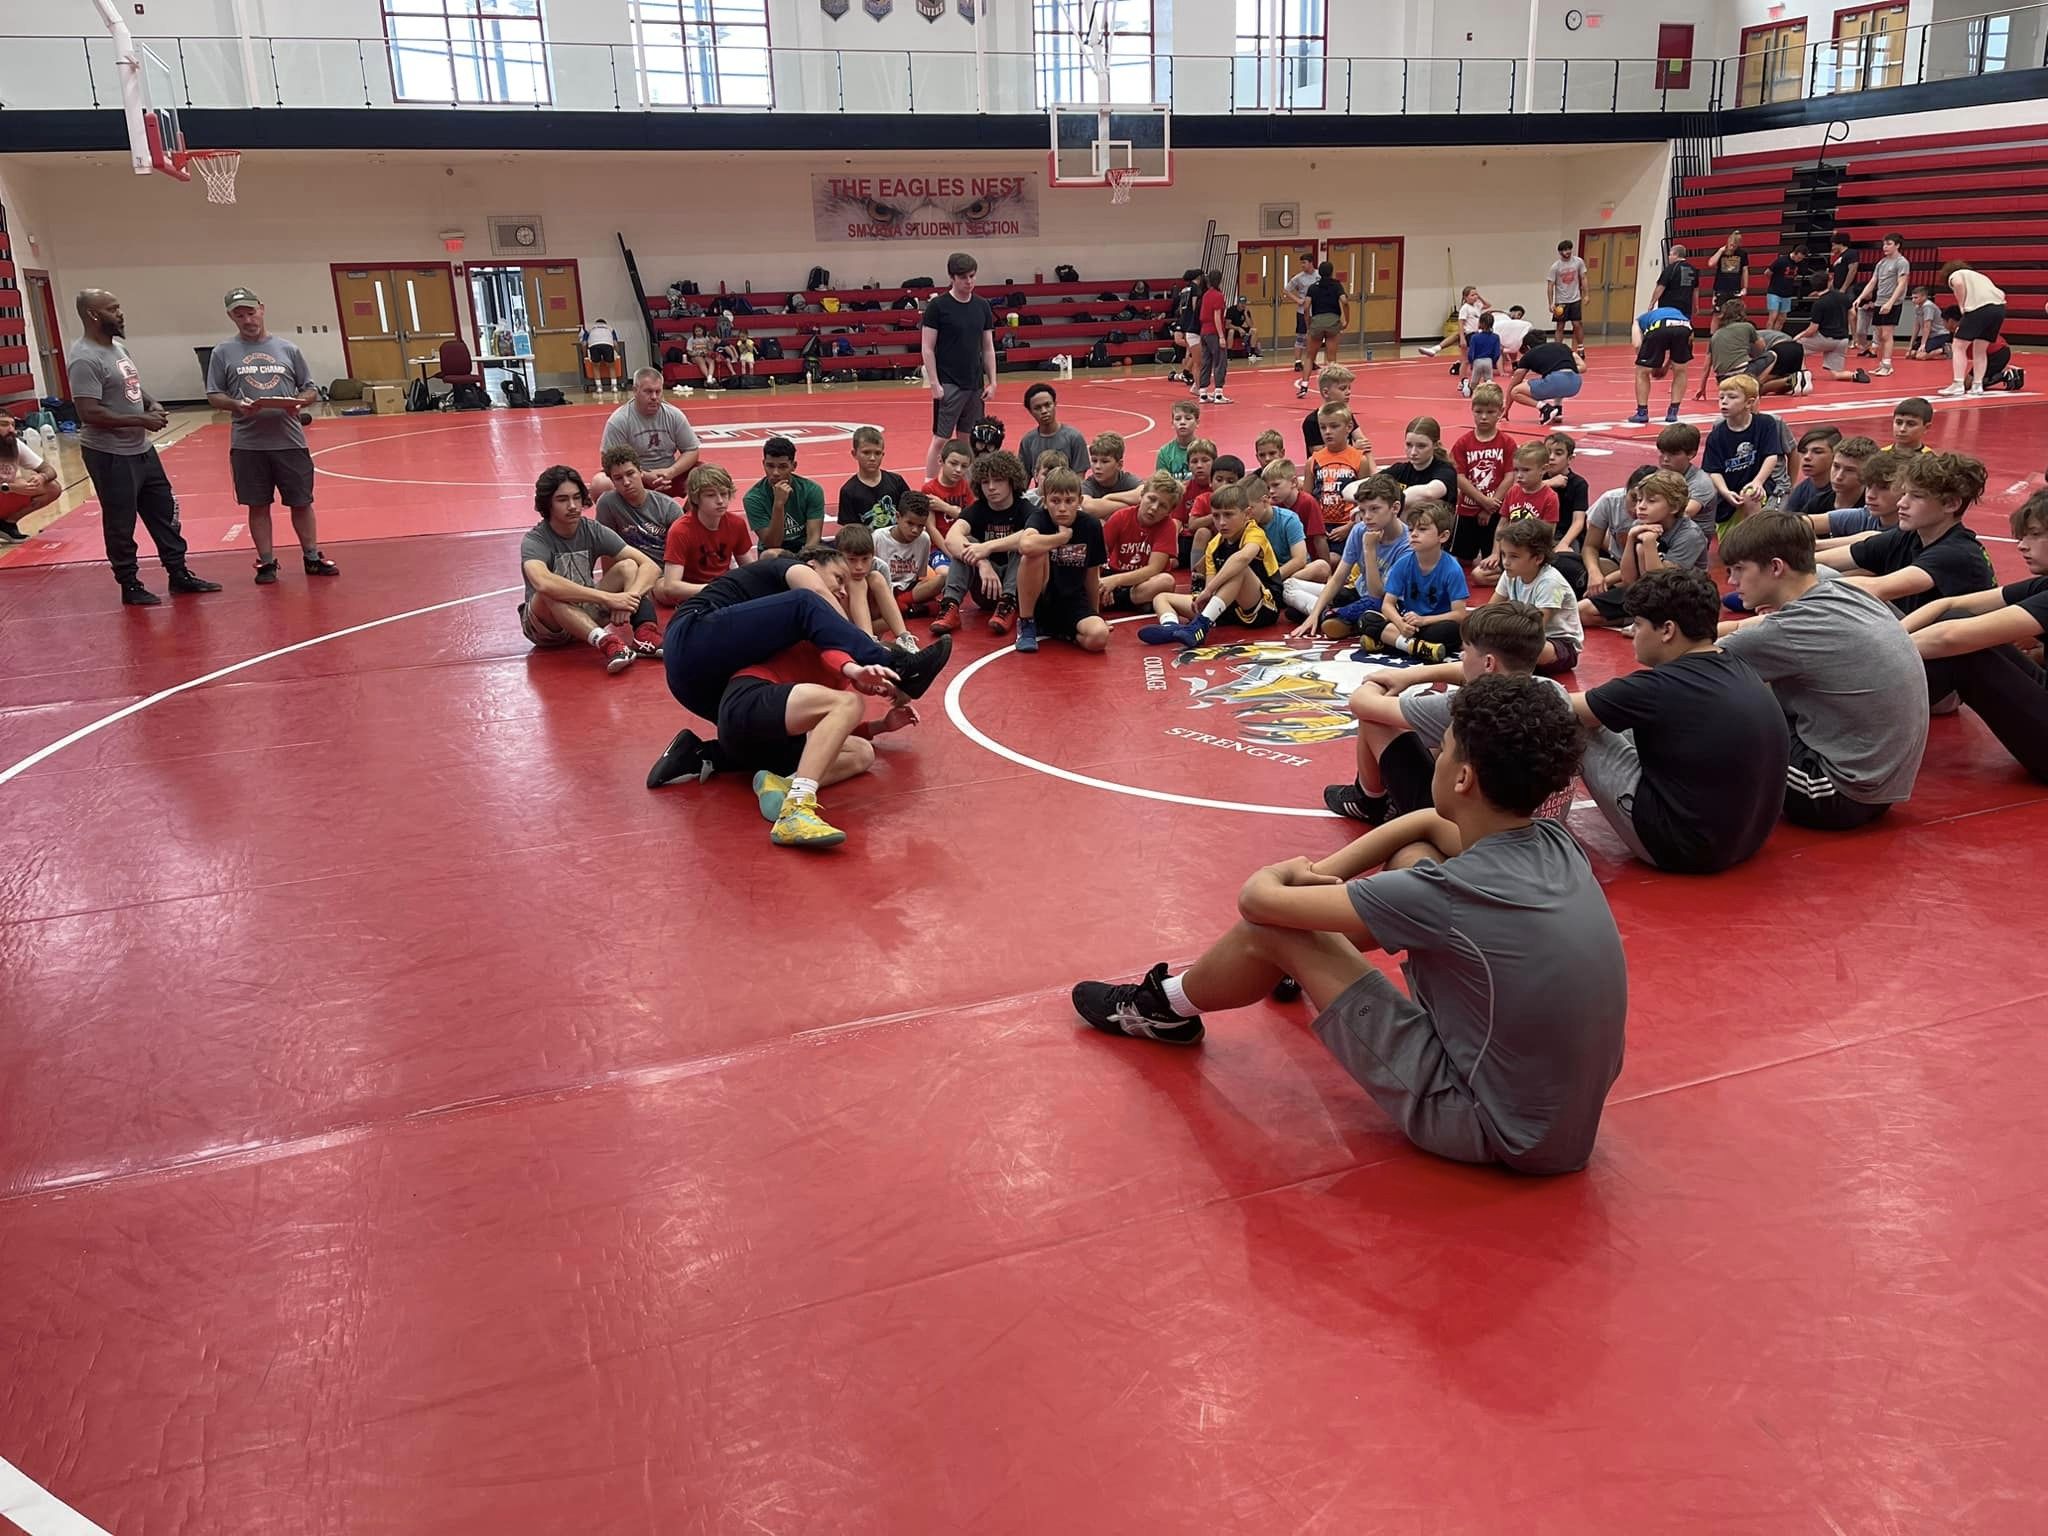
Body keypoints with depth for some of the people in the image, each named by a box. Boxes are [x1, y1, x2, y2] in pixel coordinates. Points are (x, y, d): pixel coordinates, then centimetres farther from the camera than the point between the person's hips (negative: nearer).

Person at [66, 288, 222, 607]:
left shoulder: (119, 346, 9)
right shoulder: (85, 359, -20)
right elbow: (89, 414, -25)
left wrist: (153, 404, 3)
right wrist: (141, 420, -20)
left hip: (142, 449, 9)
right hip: (110, 456, -9)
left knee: (165, 512, 14)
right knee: (121, 524, 2)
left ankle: (179, 574, 23)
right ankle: (130, 586, 13)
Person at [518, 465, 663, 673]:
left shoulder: (593, 531, -6)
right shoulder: (534, 541, -18)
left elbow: (651, 567, -14)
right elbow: (543, 583, -42)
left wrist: (631, 596, -35)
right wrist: (608, 597, -44)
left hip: (587, 613, 4)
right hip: (546, 625, -4)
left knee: (628, 567, -15)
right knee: (550, 592, -36)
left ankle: (644, 635, -36)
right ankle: (605, 642, -53)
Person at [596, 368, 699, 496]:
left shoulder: (674, 415, -3)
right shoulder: (618, 421, -13)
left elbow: (692, 451, 0)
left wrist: (670, 472, -18)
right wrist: (644, 476, -28)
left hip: (668, 477, 3)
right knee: (600, 484, -32)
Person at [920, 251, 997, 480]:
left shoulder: (982, 306, 8)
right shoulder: (937, 306, -6)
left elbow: (988, 348, 13)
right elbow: (928, 349, -6)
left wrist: (992, 382, 7)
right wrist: (934, 384, -12)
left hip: (975, 384, 5)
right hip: (948, 384, -5)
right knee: (941, 439, -5)